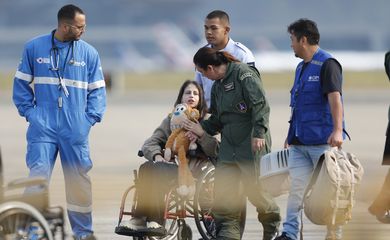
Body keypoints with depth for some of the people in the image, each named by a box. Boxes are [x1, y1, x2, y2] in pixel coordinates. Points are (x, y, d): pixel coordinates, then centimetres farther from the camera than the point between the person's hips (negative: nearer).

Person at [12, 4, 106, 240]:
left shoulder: (89, 53, 4)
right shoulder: (34, 48, 2)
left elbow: (97, 90, 10)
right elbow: (21, 83, 10)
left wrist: (90, 118, -2)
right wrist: (29, 112, -1)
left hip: (76, 130, 2)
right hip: (43, 128, -2)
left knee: (80, 181, 7)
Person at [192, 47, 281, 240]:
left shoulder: (244, 74, -9)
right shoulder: (217, 86, 18)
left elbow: (260, 105, -16)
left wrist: (259, 133, -23)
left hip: (252, 144, -8)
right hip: (229, 143, 8)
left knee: (253, 188, -3)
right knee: (223, 189, -2)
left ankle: (272, 224, 21)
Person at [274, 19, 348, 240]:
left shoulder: (327, 64, -10)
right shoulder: (302, 67, 18)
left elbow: (335, 97, -21)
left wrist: (337, 130, -31)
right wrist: (291, 135, 24)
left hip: (323, 141, -8)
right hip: (300, 142, 8)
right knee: (296, 187, 2)